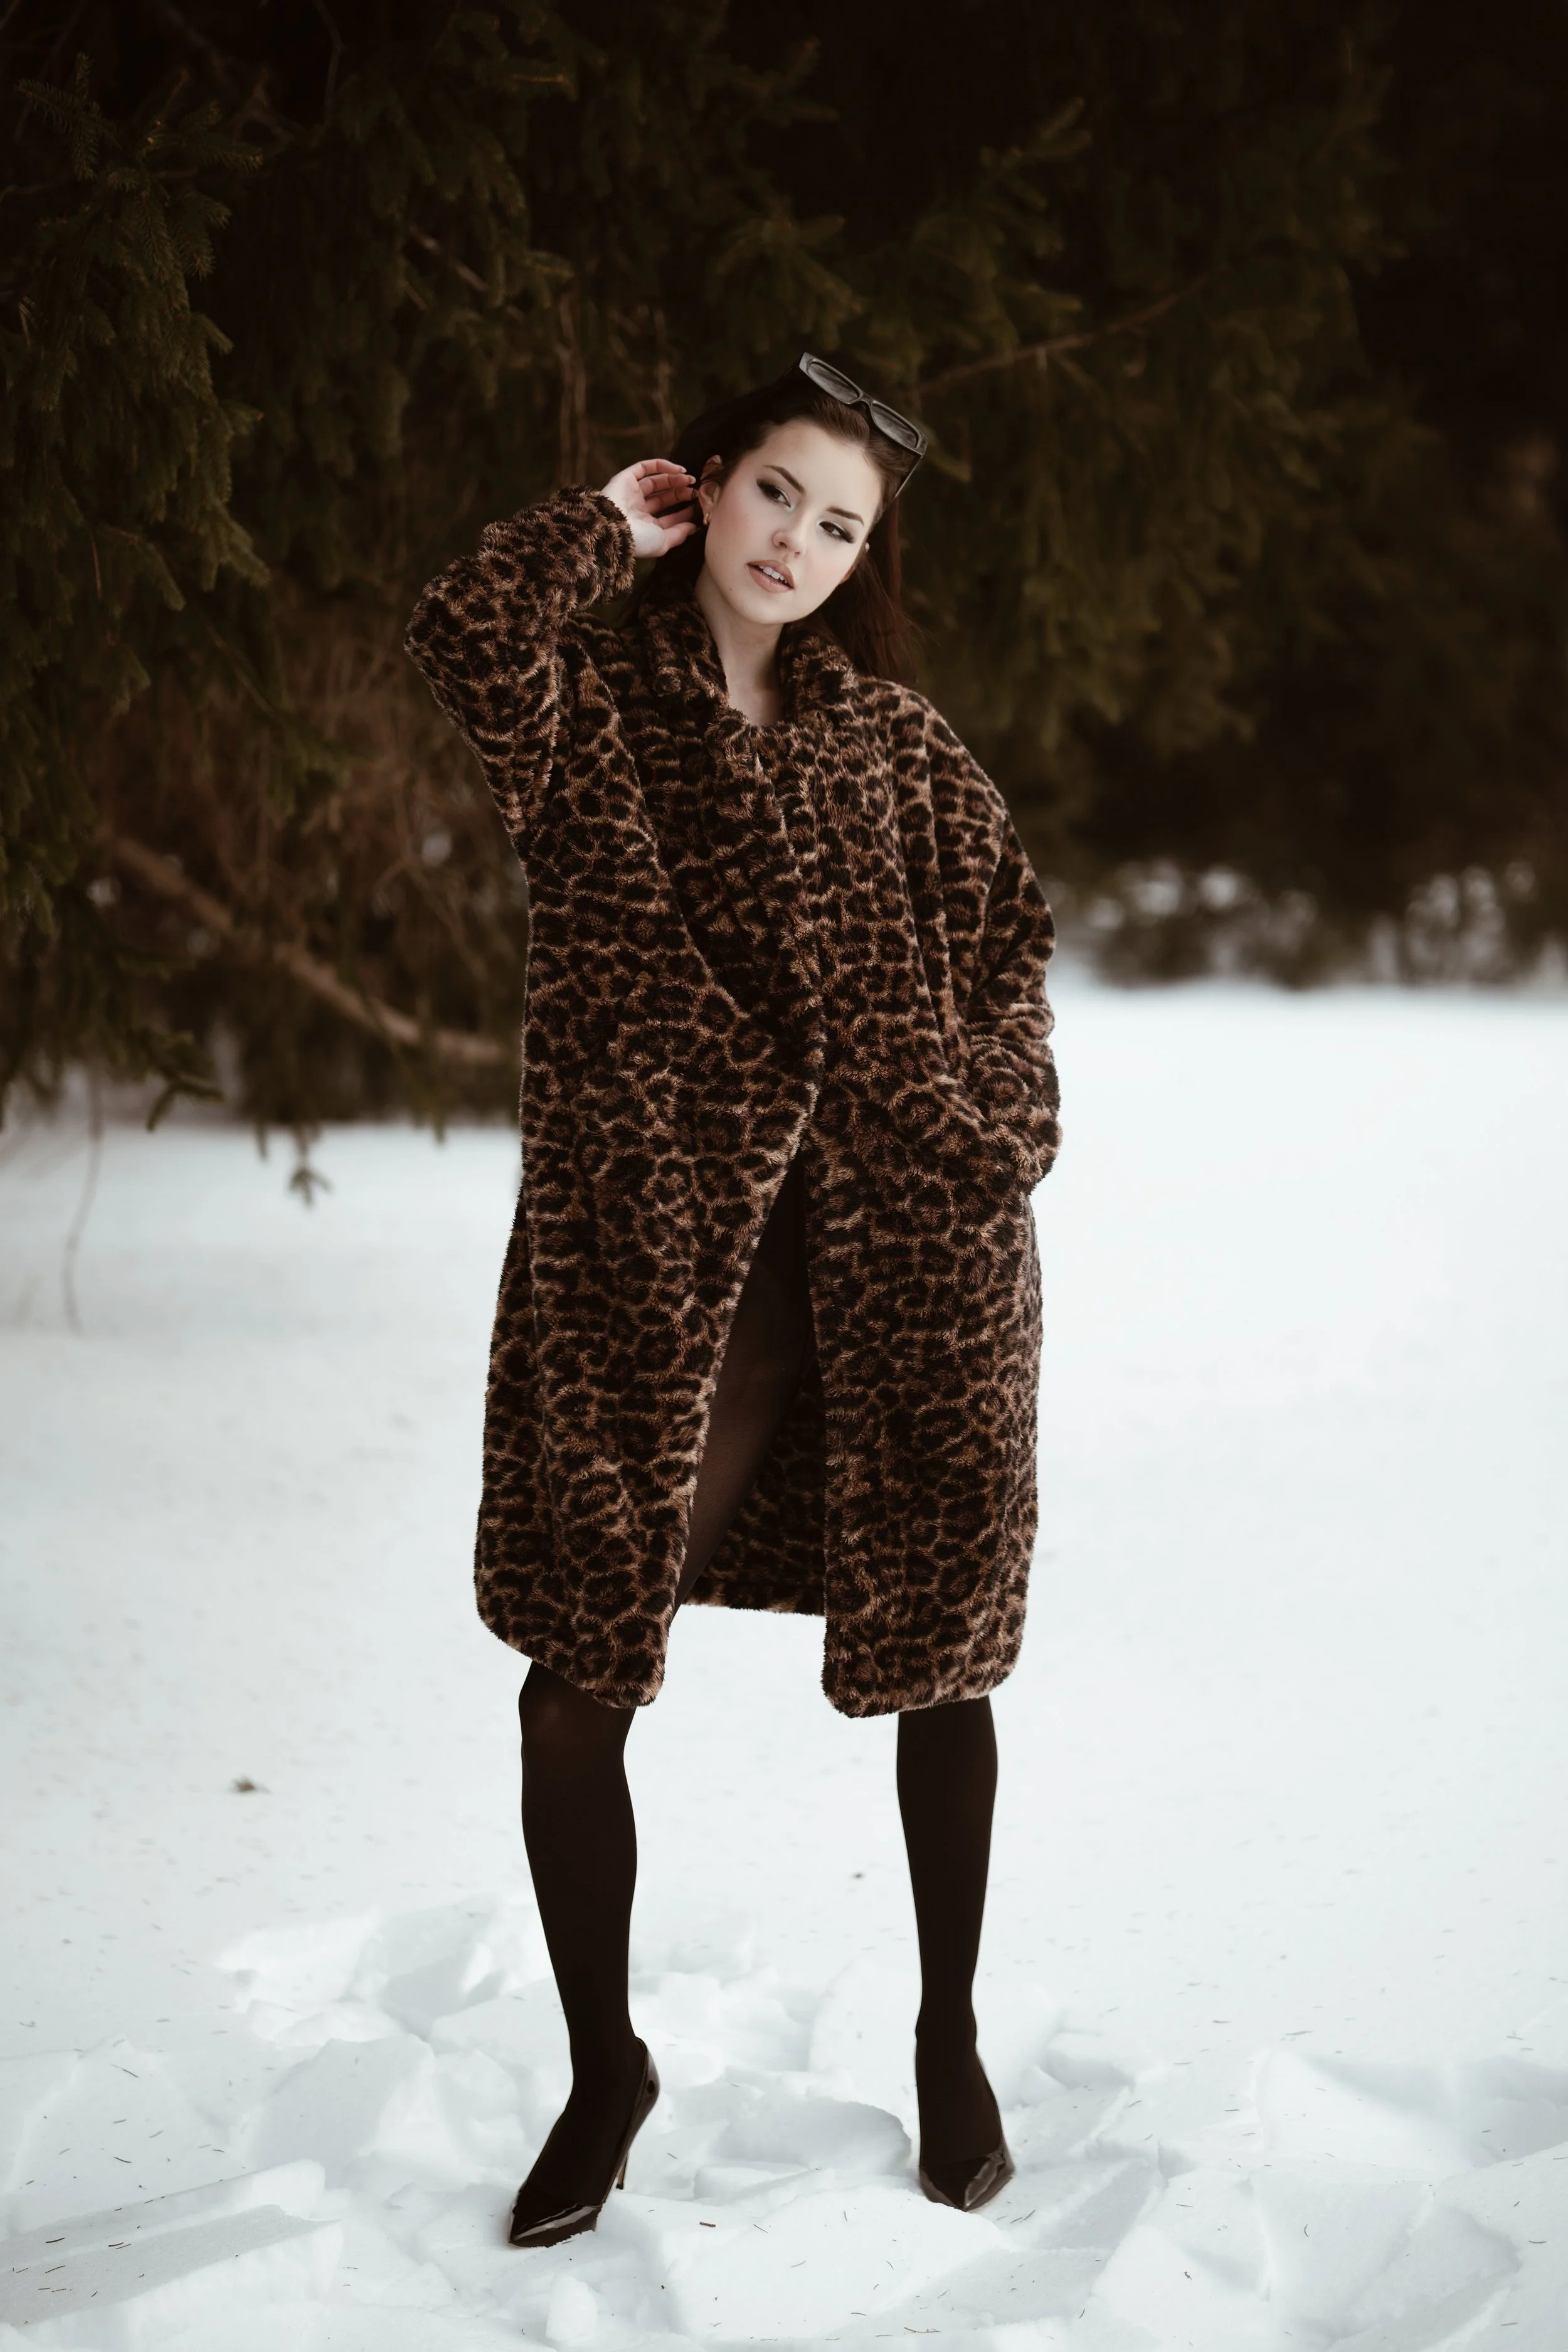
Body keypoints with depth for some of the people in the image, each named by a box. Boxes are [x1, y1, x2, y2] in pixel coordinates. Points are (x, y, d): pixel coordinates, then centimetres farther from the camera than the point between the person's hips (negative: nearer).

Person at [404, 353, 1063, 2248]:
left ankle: (950, 2039, 31)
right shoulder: (589, 707, 3)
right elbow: (466, 636, -19)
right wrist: (610, 528, -3)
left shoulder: (888, 737, 12)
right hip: (662, 1255, -2)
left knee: (938, 1652, 10)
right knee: (575, 1678, -4)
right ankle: (604, 2070, 17)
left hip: (910, 1248, 3)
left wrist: (996, 1127, 4)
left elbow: (1009, 922, 17)